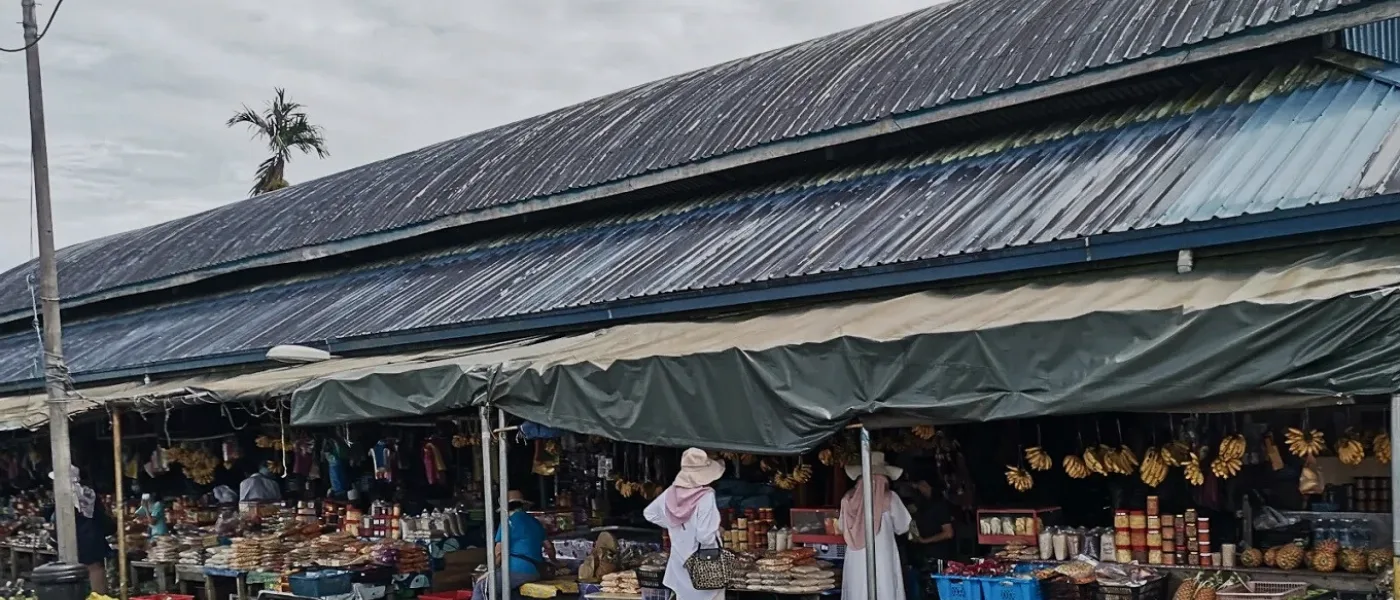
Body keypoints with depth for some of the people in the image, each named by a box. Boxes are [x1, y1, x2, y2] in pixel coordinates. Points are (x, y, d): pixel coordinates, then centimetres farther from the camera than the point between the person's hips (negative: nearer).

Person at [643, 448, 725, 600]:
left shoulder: (672, 493, -3)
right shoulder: (705, 497, -21)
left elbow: (649, 513, 14)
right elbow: (706, 536, -24)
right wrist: (716, 531, -3)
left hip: (680, 562, 6)